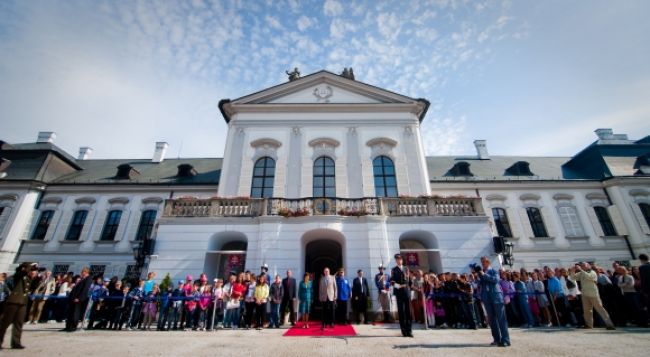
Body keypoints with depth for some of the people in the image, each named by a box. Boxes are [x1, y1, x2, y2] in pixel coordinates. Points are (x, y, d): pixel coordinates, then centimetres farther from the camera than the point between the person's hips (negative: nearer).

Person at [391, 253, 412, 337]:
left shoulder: (406, 268, 15)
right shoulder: (394, 270, 4)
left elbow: (407, 279, 18)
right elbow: (392, 280, -3)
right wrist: (395, 284, -22)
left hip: (406, 291, 3)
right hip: (399, 292, -3)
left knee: (408, 311, 3)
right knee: (401, 311, 0)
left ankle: (409, 330, 10)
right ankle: (404, 331, 6)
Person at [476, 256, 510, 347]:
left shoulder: (494, 271, -1)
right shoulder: (481, 272, 10)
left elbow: (496, 279, -20)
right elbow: (479, 284, 7)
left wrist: (484, 275, -20)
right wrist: (478, 276, -8)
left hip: (496, 297, -4)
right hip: (487, 298, 5)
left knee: (501, 318, -1)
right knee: (492, 319, 10)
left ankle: (505, 340, 4)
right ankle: (497, 339, 20)